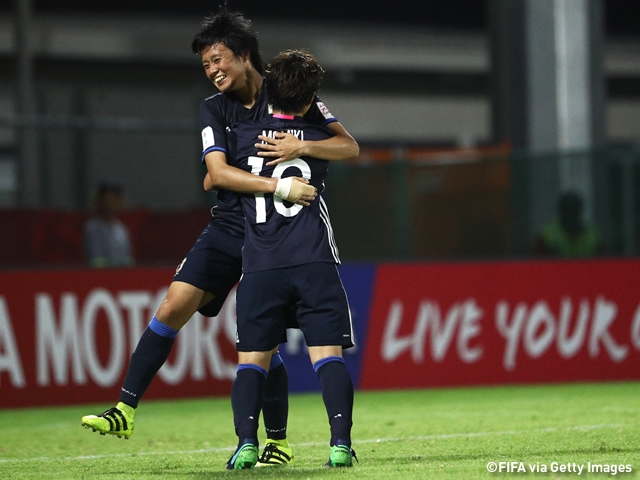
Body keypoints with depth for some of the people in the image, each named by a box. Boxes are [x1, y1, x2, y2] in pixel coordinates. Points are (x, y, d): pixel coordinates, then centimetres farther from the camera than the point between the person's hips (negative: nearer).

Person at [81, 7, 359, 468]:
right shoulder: (214, 109, 3)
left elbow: (350, 147, -2)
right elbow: (217, 174, -11)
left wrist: (302, 146, -20)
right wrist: (279, 185, -25)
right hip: (227, 230, 3)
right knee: (175, 305, -12)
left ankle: (279, 442, 14)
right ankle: (126, 410, -9)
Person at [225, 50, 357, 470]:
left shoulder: (241, 136, 8)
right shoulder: (321, 140, 10)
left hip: (260, 266, 0)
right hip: (315, 262, 0)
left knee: (252, 360, 5)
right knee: (329, 355, -2)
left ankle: (246, 443, -13)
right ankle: (341, 443, -17)